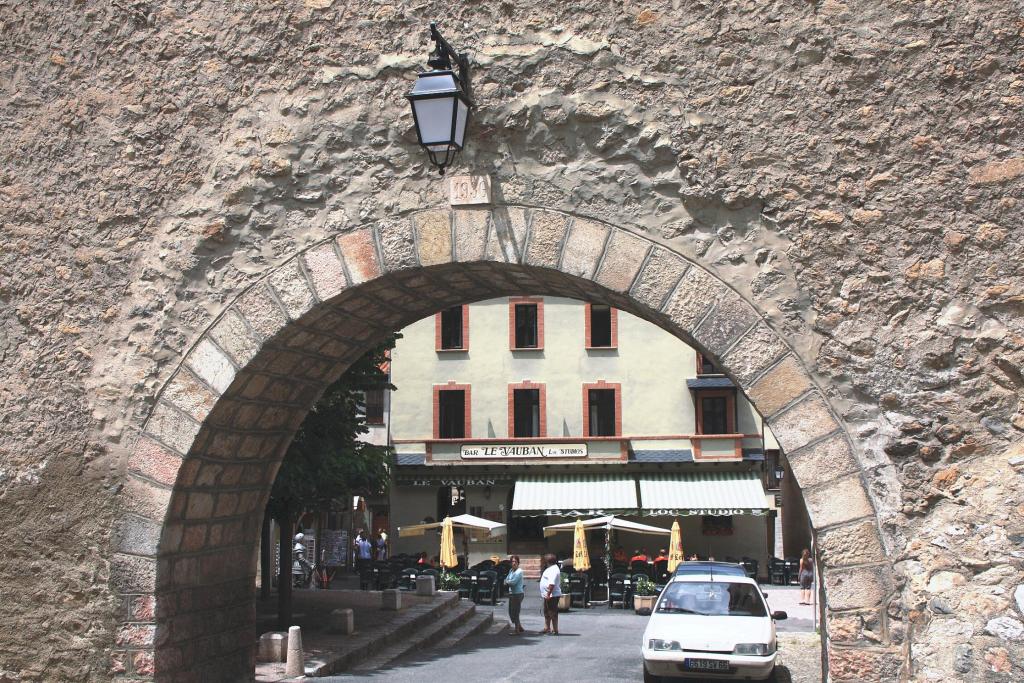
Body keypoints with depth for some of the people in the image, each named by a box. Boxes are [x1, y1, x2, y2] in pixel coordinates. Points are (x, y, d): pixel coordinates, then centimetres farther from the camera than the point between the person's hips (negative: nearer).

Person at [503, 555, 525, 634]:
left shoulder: (519, 571, -13)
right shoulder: (511, 570, 12)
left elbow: (513, 582, -21)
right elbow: (506, 581, 11)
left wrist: (507, 581, -3)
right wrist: (509, 582, -11)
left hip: (518, 594, -9)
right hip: (512, 594, 9)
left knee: (515, 612, -5)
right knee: (511, 612, 13)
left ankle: (517, 630, 4)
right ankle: (520, 627, 25)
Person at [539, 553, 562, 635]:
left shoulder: (553, 570, -19)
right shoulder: (550, 569, 17)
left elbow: (552, 584, -28)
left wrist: (548, 594, -30)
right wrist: (546, 594, 24)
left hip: (552, 595, -11)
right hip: (548, 595, 11)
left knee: (553, 613, -7)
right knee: (547, 613, 19)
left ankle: (555, 630, -4)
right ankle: (547, 628, 30)